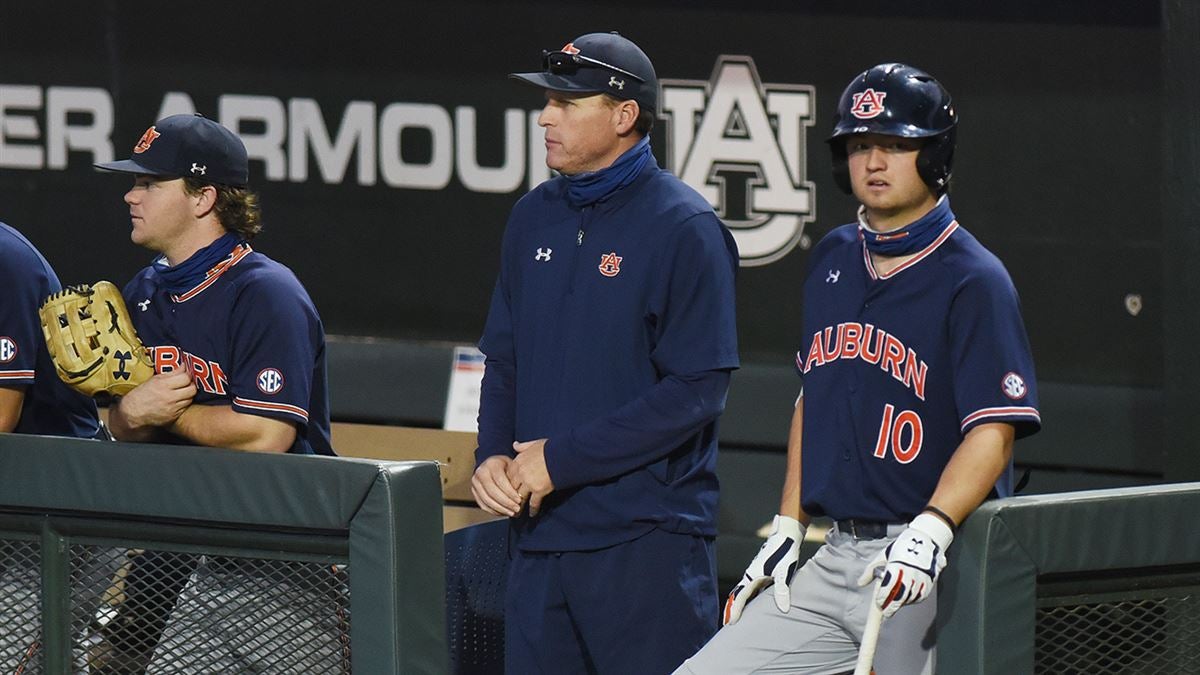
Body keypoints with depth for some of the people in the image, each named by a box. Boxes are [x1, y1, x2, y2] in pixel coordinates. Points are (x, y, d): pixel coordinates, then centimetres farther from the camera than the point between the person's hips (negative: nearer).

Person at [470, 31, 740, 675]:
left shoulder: (685, 228, -9)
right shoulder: (535, 218, 13)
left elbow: (697, 390, -15)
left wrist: (561, 459, -16)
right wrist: (492, 455, 0)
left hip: (648, 544, -7)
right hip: (538, 536, 7)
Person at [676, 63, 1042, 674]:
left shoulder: (972, 280, -8)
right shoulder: (833, 260, 15)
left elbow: (993, 431, -16)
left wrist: (930, 533, -30)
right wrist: (788, 527, 17)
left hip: (930, 575, -7)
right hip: (835, 554, 7)